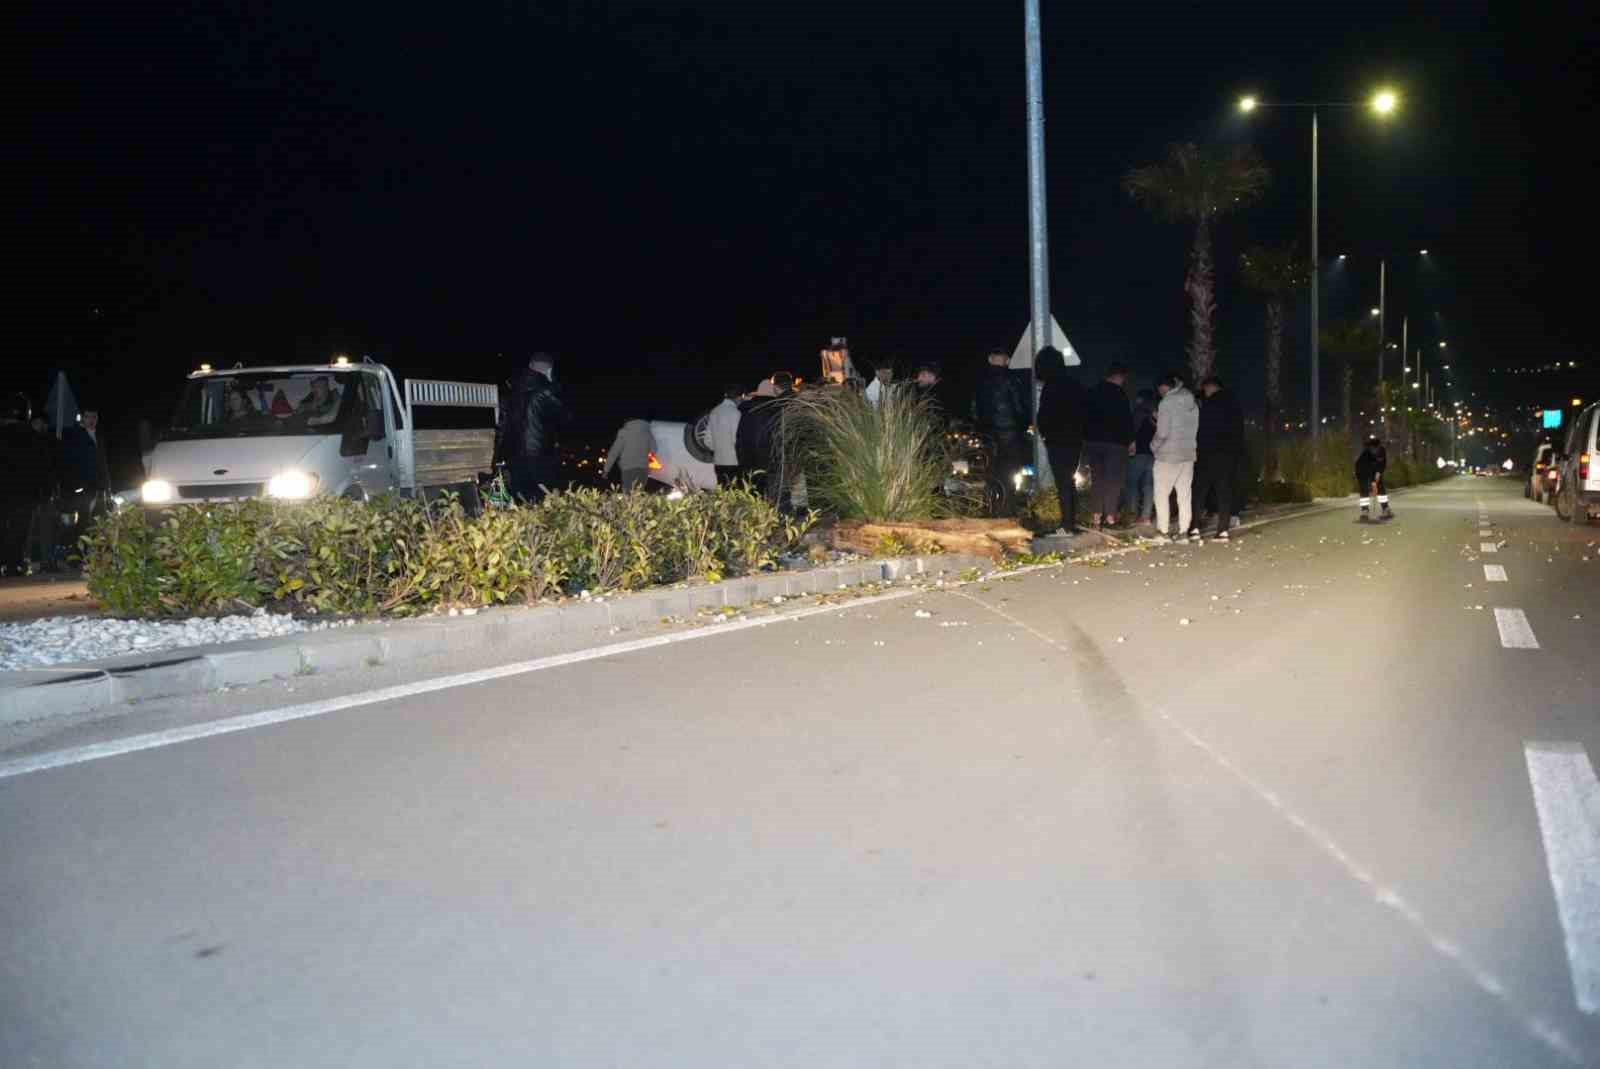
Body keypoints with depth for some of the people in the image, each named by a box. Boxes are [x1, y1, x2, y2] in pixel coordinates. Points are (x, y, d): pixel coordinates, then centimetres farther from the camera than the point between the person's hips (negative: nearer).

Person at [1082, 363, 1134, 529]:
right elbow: (1126, 419, -10)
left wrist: (1086, 437, 17)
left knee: (1096, 479, 10)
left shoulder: (1093, 391, 10)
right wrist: (1130, 440, 1)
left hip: (1092, 440, 6)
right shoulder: (1119, 393, -9)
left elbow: (1086, 416, 14)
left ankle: (1095, 516, 6)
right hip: (1115, 442, -6)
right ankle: (1110, 517, -8)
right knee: (1113, 480, -3)